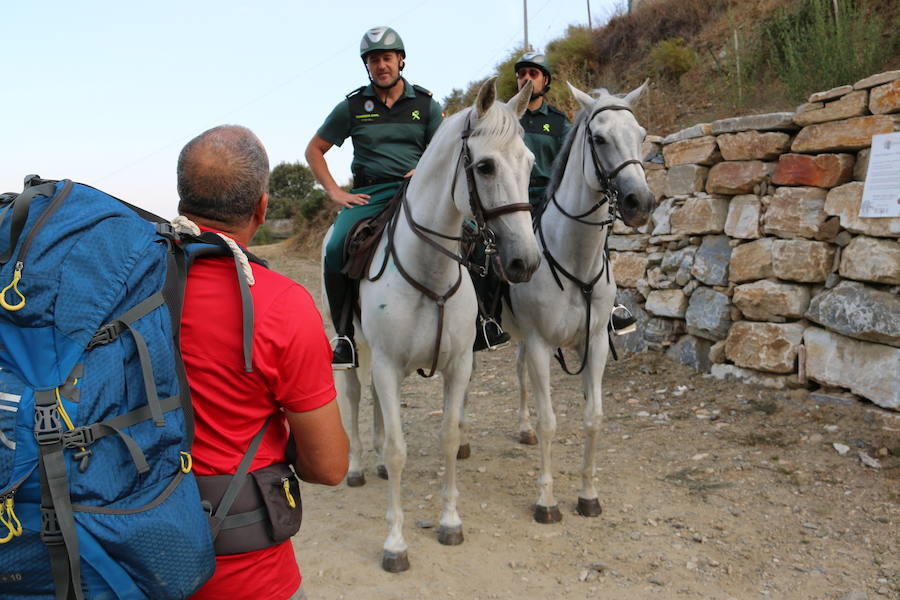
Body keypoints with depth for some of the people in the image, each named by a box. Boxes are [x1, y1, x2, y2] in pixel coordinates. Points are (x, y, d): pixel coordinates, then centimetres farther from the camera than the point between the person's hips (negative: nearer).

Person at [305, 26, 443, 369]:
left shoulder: (425, 104, 12)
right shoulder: (353, 106, 11)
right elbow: (314, 150, 15)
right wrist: (335, 192, 2)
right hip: (367, 193, 1)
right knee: (336, 249, -27)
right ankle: (345, 337, -12)